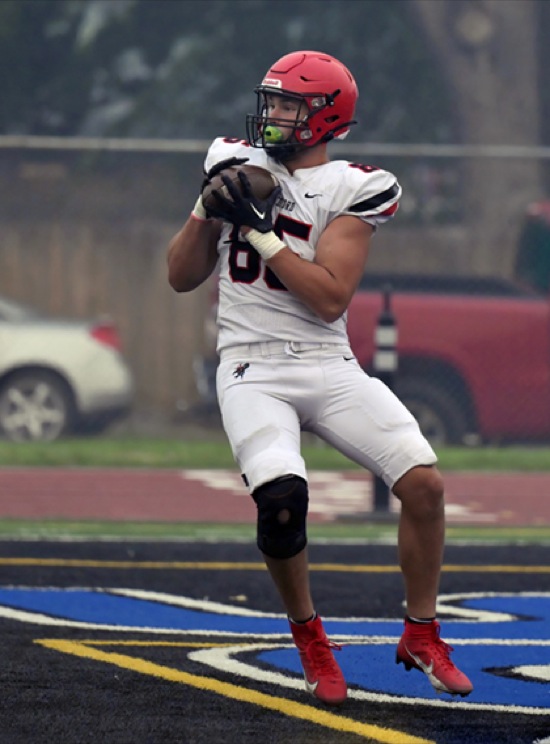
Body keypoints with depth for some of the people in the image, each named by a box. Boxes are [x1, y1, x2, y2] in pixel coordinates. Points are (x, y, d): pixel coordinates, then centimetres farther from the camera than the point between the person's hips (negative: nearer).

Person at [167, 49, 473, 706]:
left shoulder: (350, 190, -2)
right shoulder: (236, 164, 9)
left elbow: (330, 299, -15)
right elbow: (182, 277, 11)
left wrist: (260, 228, -16)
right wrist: (211, 207, -5)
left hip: (329, 367, 0)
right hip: (253, 373, 0)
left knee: (423, 484, -15)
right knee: (281, 500, -26)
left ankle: (421, 636, 6)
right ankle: (310, 641, -2)